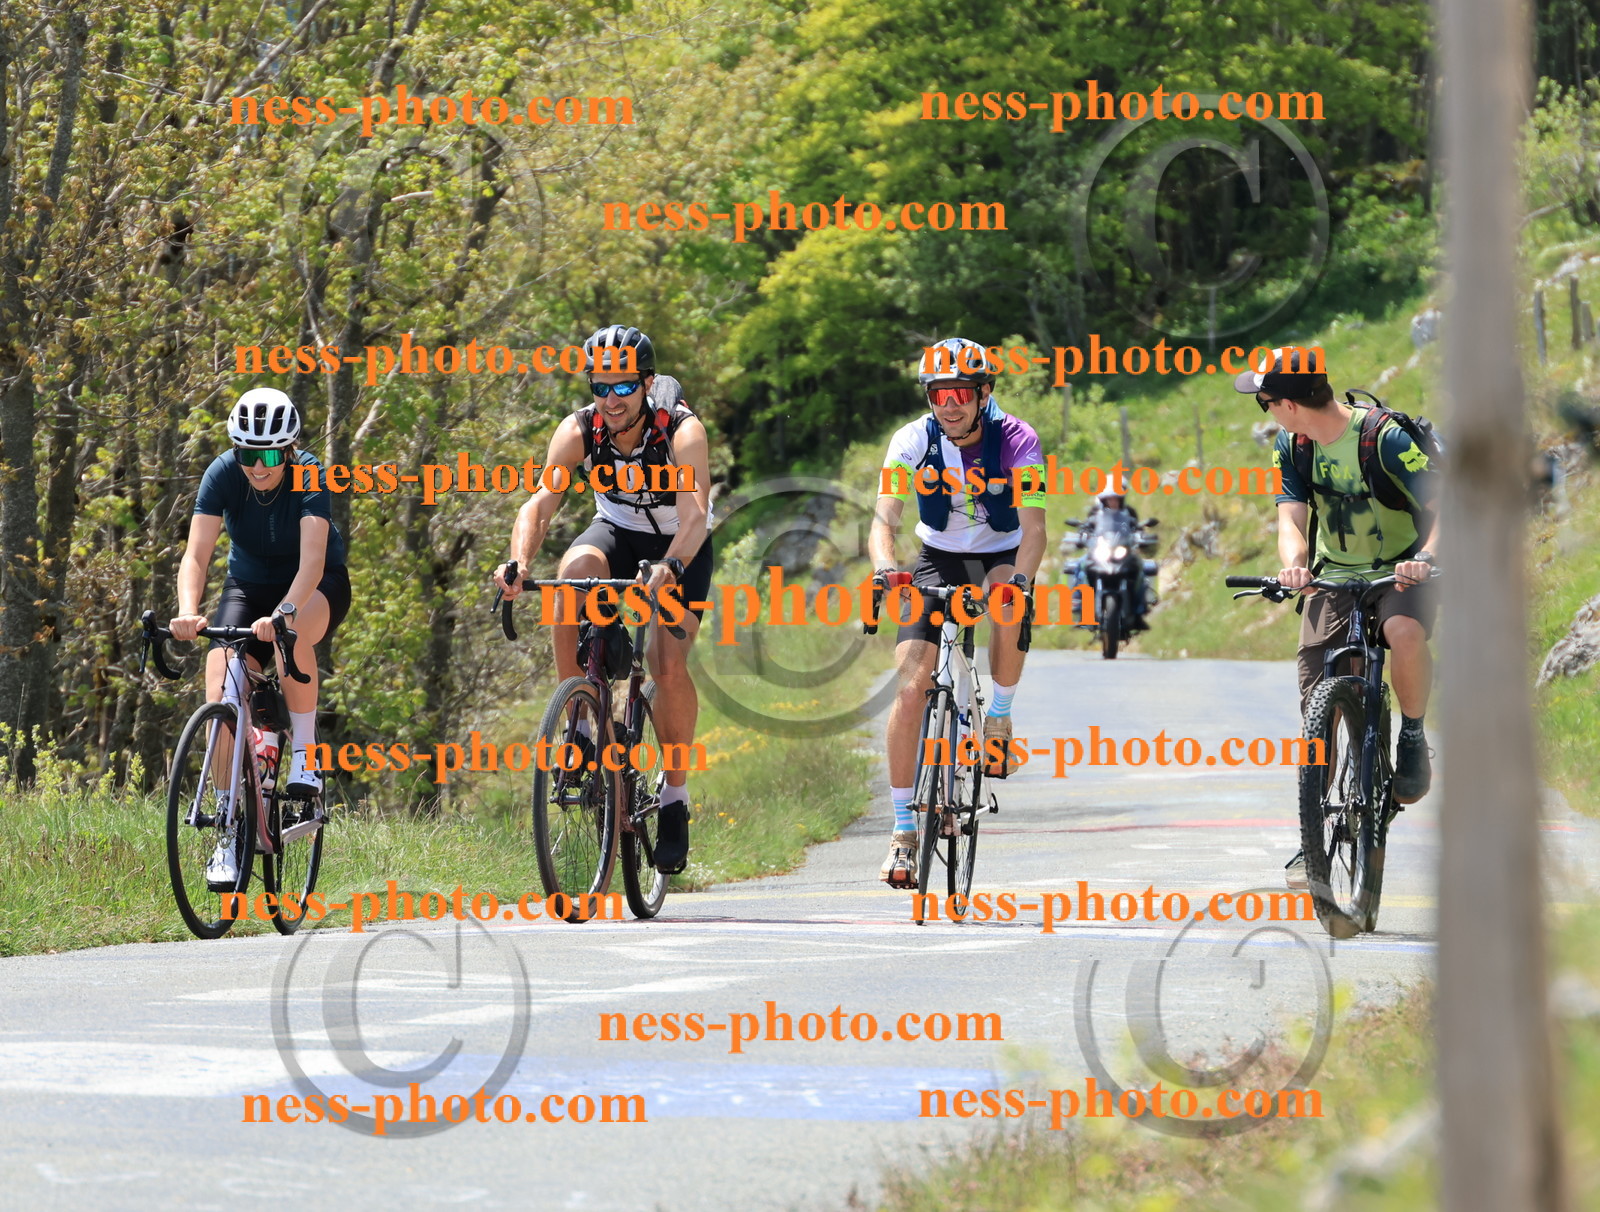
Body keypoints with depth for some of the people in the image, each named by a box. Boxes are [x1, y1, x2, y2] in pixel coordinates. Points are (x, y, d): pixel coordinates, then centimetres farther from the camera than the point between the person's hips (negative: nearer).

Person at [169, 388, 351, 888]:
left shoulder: (309, 478, -27)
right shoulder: (223, 474, -20)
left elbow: (313, 559, -39)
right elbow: (196, 554, -27)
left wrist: (284, 612, -56)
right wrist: (188, 612, -46)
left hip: (316, 588, -3)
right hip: (249, 584, 3)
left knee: (292, 632, -38)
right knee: (221, 691, -18)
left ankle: (305, 754, -20)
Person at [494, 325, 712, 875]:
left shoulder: (683, 432, -28)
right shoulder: (579, 431, -20)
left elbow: (694, 514, -40)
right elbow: (540, 501, -29)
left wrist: (670, 568, -60)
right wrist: (519, 561, -49)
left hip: (680, 548, -2)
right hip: (617, 534, 2)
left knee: (669, 665, -22)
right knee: (575, 571, -33)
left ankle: (675, 799, -2)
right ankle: (580, 723, -21)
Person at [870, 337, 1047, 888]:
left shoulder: (1016, 440, -21)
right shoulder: (914, 440, -17)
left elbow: (1033, 526, -29)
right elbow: (884, 519, -26)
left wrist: (1020, 579, -49)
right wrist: (884, 567, -47)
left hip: (1000, 558, -1)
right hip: (938, 561, 1)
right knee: (911, 688, -16)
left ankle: (999, 718, -10)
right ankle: (903, 830, -9)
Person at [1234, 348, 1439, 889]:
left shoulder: (1387, 437, -20)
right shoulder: (1292, 447, -4)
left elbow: (1442, 507, -25)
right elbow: (1292, 518, -15)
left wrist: (1425, 556, -45)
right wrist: (1294, 564, -38)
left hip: (1400, 572, -5)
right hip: (1335, 577, 5)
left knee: (1404, 632, -39)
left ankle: (1412, 737, -13)